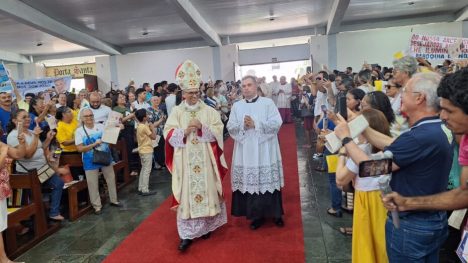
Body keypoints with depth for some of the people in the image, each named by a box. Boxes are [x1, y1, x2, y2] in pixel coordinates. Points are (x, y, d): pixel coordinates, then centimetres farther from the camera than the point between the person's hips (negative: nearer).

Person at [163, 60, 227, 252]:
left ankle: (206, 226, 26)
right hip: (185, 161, -1)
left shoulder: (208, 110, 4)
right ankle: (187, 233, 6)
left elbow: (218, 131, -2)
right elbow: (168, 133, -3)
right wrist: (184, 131, -20)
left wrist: (202, 127, -18)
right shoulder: (176, 111, 3)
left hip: (205, 159, 1)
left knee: (206, 189, 8)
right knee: (187, 192, 0)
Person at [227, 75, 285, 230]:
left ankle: (276, 213, 20)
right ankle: (257, 215, 18)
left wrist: (255, 124, -16)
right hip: (245, 152, 2)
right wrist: (242, 125, -15)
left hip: (265, 151, -2)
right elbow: (230, 127, 4)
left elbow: (276, 124, -9)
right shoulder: (236, 106, 9)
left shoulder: (268, 103, 1)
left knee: (268, 181, 3)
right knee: (250, 183, 4)